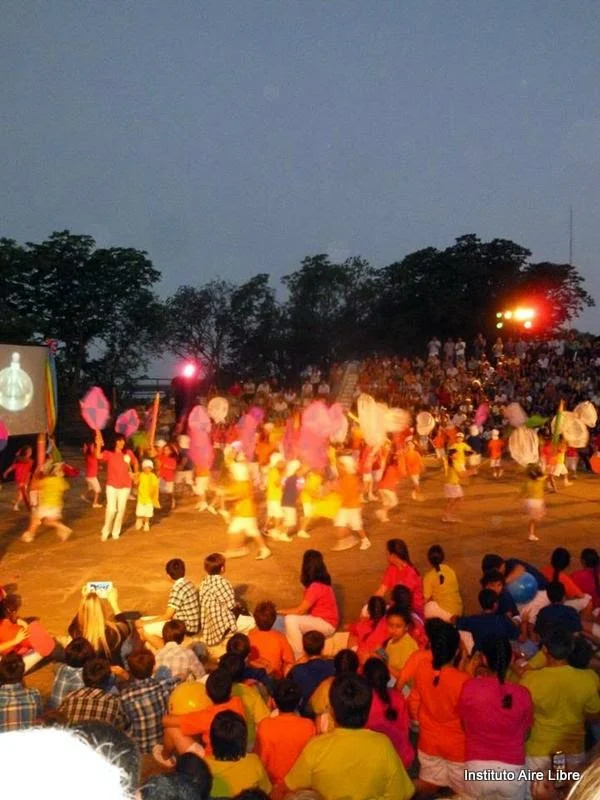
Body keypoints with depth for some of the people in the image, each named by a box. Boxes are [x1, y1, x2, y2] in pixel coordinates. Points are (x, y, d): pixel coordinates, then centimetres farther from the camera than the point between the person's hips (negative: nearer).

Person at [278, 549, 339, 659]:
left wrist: (279, 611, -10)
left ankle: (298, 656, -15)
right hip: (319, 619, 10)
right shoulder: (320, 582, 4)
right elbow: (305, 607, 7)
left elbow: (300, 611, -20)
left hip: (326, 624, -10)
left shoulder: (316, 586, -24)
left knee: (291, 620, -25)